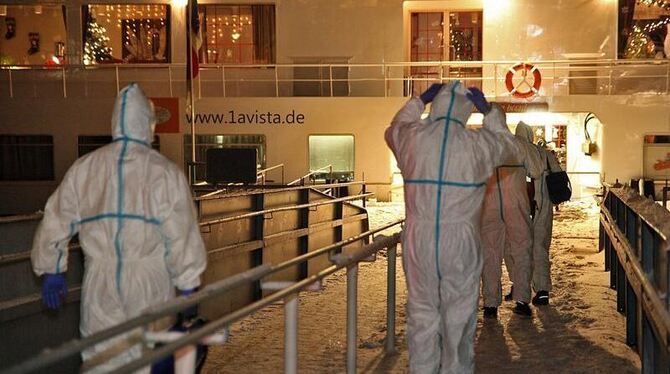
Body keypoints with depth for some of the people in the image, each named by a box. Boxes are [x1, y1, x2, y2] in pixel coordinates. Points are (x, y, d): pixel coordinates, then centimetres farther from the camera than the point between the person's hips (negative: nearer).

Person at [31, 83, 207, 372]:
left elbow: (55, 222, 12)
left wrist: (51, 271, 23)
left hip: (99, 284, 2)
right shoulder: (164, 172, -5)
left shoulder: (83, 169, 6)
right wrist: (188, 285, 2)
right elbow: (182, 233, -6)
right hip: (150, 283, -2)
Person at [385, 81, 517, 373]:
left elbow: (393, 129, 24)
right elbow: (504, 140, 19)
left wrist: (419, 100, 27)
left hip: (418, 238, 2)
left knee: (421, 312, 11)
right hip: (461, 239, -2)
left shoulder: (412, 136, -1)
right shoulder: (478, 143, -4)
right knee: (459, 314, 9)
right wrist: (488, 110, 18)